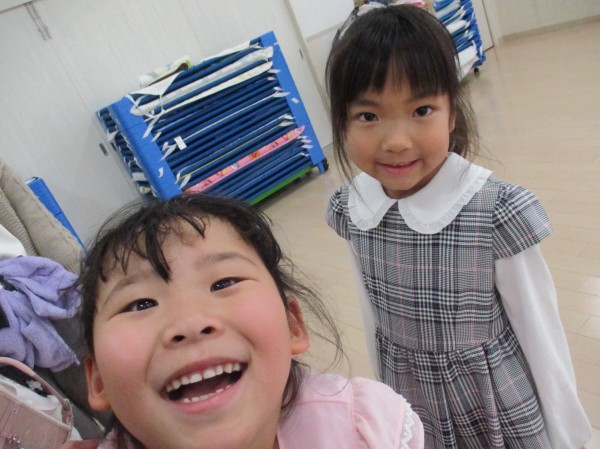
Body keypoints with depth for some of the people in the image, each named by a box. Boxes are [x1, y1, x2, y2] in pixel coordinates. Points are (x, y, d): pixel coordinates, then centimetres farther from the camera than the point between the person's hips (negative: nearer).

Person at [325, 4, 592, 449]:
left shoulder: (496, 212, -27)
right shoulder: (349, 211, -15)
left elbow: (542, 336, -15)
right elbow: (371, 310, 0)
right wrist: (384, 391, 12)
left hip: (500, 401, -3)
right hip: (413, 402, 3)